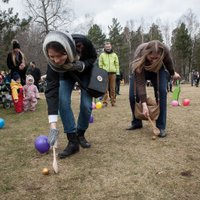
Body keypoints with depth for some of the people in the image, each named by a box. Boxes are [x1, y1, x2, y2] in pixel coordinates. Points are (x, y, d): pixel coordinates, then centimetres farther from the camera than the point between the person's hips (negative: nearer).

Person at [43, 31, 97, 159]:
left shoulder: (82, 42, -40)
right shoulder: (53, 62, -37)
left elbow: (94, 57, -17)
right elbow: (51, 90, -39)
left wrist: (82, 65, -42)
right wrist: (53, 125, -45)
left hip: (86, 72, 0)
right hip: (66, 75, 0)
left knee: (86, 104, -11)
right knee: (63, 102, -18)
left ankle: (80, 135, 13)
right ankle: (73, 142, -8)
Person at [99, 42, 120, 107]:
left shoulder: (114, 55, 12)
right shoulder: (102, 55, 8)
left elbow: (117, 64, 10)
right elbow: (100, 65, 6)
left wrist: (117, 72, 2)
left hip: (113, 73, 1)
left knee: (113, 88, 3)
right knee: (105, 89, -3)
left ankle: (113, 102, 8)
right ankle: (105, 102, 0)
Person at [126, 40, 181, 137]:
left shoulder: (164, 50, -36)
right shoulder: (139, 55, -42)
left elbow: (168, 61, -9)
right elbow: (140, 83, -41)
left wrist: (173, 73, 10)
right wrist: (144, 104, -46)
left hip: (158, 69, 1)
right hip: (140, 70, -1)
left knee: (162, 92, -19)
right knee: (133, 96, -11)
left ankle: (161, 127, -12)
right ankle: (136, 123, 11)